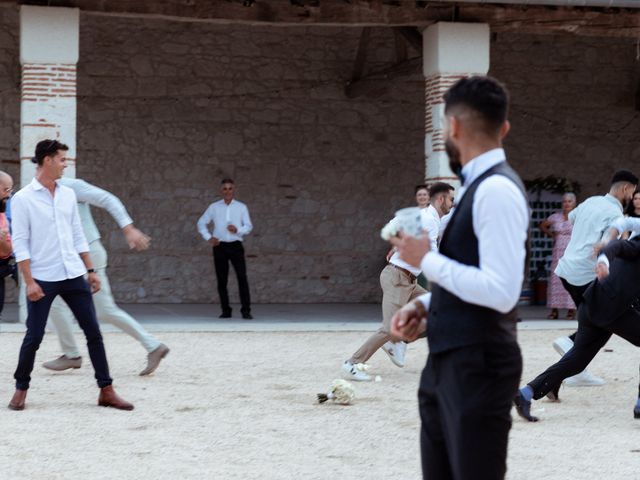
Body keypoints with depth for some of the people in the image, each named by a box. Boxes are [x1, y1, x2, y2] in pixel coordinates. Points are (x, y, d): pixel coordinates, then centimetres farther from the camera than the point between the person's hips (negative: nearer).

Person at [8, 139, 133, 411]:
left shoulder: (68, 195, 10)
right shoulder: (23, 199, -7)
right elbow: (20, 244, -9)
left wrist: (90, 270, 11)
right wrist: (29, 282, -14)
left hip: (73, 276, 5)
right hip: (43, 279, -5)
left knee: (93, 332, 2)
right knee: (34, 337, 0)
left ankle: (106, 391, 7)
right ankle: (21, 390, 18)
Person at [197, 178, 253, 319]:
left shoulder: (241, 207, 9)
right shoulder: (214, 207, 11)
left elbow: (249, 227, 4)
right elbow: (201, 223, 17)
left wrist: (237, 230, -16)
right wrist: (208, 237, 3)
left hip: (236, 245, -1)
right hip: (220, 246, 2)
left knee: (242, 277, -13)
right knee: (221, 280, 3)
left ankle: (246, 310, -13)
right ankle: (226, 310, 12)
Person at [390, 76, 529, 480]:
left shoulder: (497, 190, -19)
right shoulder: (478, 186, 12)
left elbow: (501, 292, -26)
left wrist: (427, 260, -16)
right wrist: (424, 306, 5)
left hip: (479, 366, -10)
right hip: (449, 361, 10)